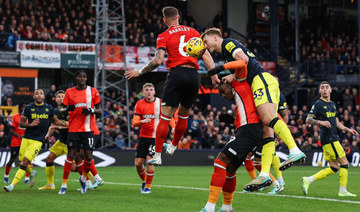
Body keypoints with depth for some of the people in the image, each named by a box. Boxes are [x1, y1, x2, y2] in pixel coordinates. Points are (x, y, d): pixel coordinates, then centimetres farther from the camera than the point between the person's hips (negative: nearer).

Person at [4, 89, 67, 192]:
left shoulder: (49, 108, 5)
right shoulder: (28, 108, 1)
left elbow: (54, 120, 24)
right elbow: (21, 123, 3)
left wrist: (63, 124, 7)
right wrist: (30, 124, -15)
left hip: (38, 141, -2)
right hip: (26, 138, 2)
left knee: (24, 163, -13)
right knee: (21, 161, 6)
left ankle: (12, 185, -13)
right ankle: (32, 173, 39)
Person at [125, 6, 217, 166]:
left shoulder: (164, 36, 3)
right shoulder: (193, 32, 14)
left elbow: (158, 60, -9)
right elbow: (206, 55, 9)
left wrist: (139, 72, 1)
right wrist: (214, 75, 11)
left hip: (176, 74, -4)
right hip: (194, 76, 4)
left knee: (165, 117, -1)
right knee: (184, 114, 21)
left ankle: (157, 156, -3)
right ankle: (173, 147, 35)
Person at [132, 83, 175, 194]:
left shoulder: (160, 102, -2)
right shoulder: (139, 104, 3)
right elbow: (134, 122, -3)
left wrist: (173, 127, -14)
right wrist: (142, 121, -25)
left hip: (156, 137, -3)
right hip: (143, 136, 3)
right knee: (138, 163, 0)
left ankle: (148, 186, 1)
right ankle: (144, 181, 28)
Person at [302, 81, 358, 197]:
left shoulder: (332, 104, 19)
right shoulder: (318, 104, -6)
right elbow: (308, 119, -12)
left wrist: (348, 130, 17)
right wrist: (320, 122, -29)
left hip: (333, 138, 9)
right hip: (328, 138, -9)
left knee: (334, 168, 6)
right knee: (344, 163, -7)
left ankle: (308, 180, 6)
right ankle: (343, 191, 0)